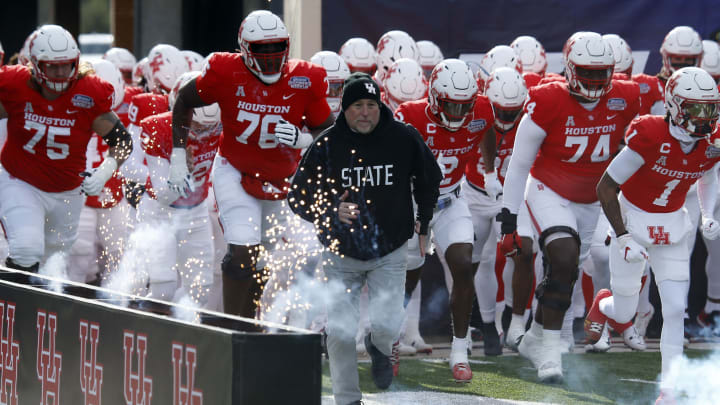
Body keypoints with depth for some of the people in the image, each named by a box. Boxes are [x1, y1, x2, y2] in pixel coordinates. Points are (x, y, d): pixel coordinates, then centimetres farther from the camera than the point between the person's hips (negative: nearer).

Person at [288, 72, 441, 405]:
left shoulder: (404, 138, -6)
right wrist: (330, 212, -21)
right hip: (341, 254, 0)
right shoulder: (326, 144, -9)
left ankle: (378, 347, 26)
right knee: (340, 331, -3)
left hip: (390, 252, 0)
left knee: (387, 325, -12)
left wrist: (423, 220, 19)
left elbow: (429, 178, 14)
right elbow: (298, 196, -4)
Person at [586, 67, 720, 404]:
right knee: (623, 318, 8)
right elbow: (606, 187, -19)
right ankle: (603, 304, 46)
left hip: (672, 229, 4)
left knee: (676, 309, -7)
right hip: (632, 221, -4)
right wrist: (623, 238, -21)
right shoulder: (649, 138, -27)